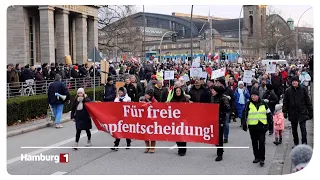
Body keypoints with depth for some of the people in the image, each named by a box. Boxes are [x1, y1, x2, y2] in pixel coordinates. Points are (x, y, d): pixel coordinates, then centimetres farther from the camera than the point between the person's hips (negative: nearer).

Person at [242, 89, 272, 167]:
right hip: (252, 126, 1)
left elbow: (268, 113, 13)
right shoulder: (249, 104, 3)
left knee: (262, 142, -7)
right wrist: (244, 124, -1)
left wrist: (269, 123, 9)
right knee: (254, 143, 8)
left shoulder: (263, 104, 5)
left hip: (262, 126, -1)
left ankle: (262, 159, -3)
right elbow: (245, 114, 4)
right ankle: (257, 157, 20)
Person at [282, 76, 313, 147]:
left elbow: (307, 101, 2)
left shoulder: (303, 89, -1)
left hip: (302, 112, -2)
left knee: (303, 128, -10)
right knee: (294, 129, 13)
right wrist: (284, 112, -1)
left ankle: (304, 143, -6)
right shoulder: (288, 91, 1)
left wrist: (310, 111, 0)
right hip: (292, 113, 2)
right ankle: (296, 143, 25)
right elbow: (285, 102, 5)